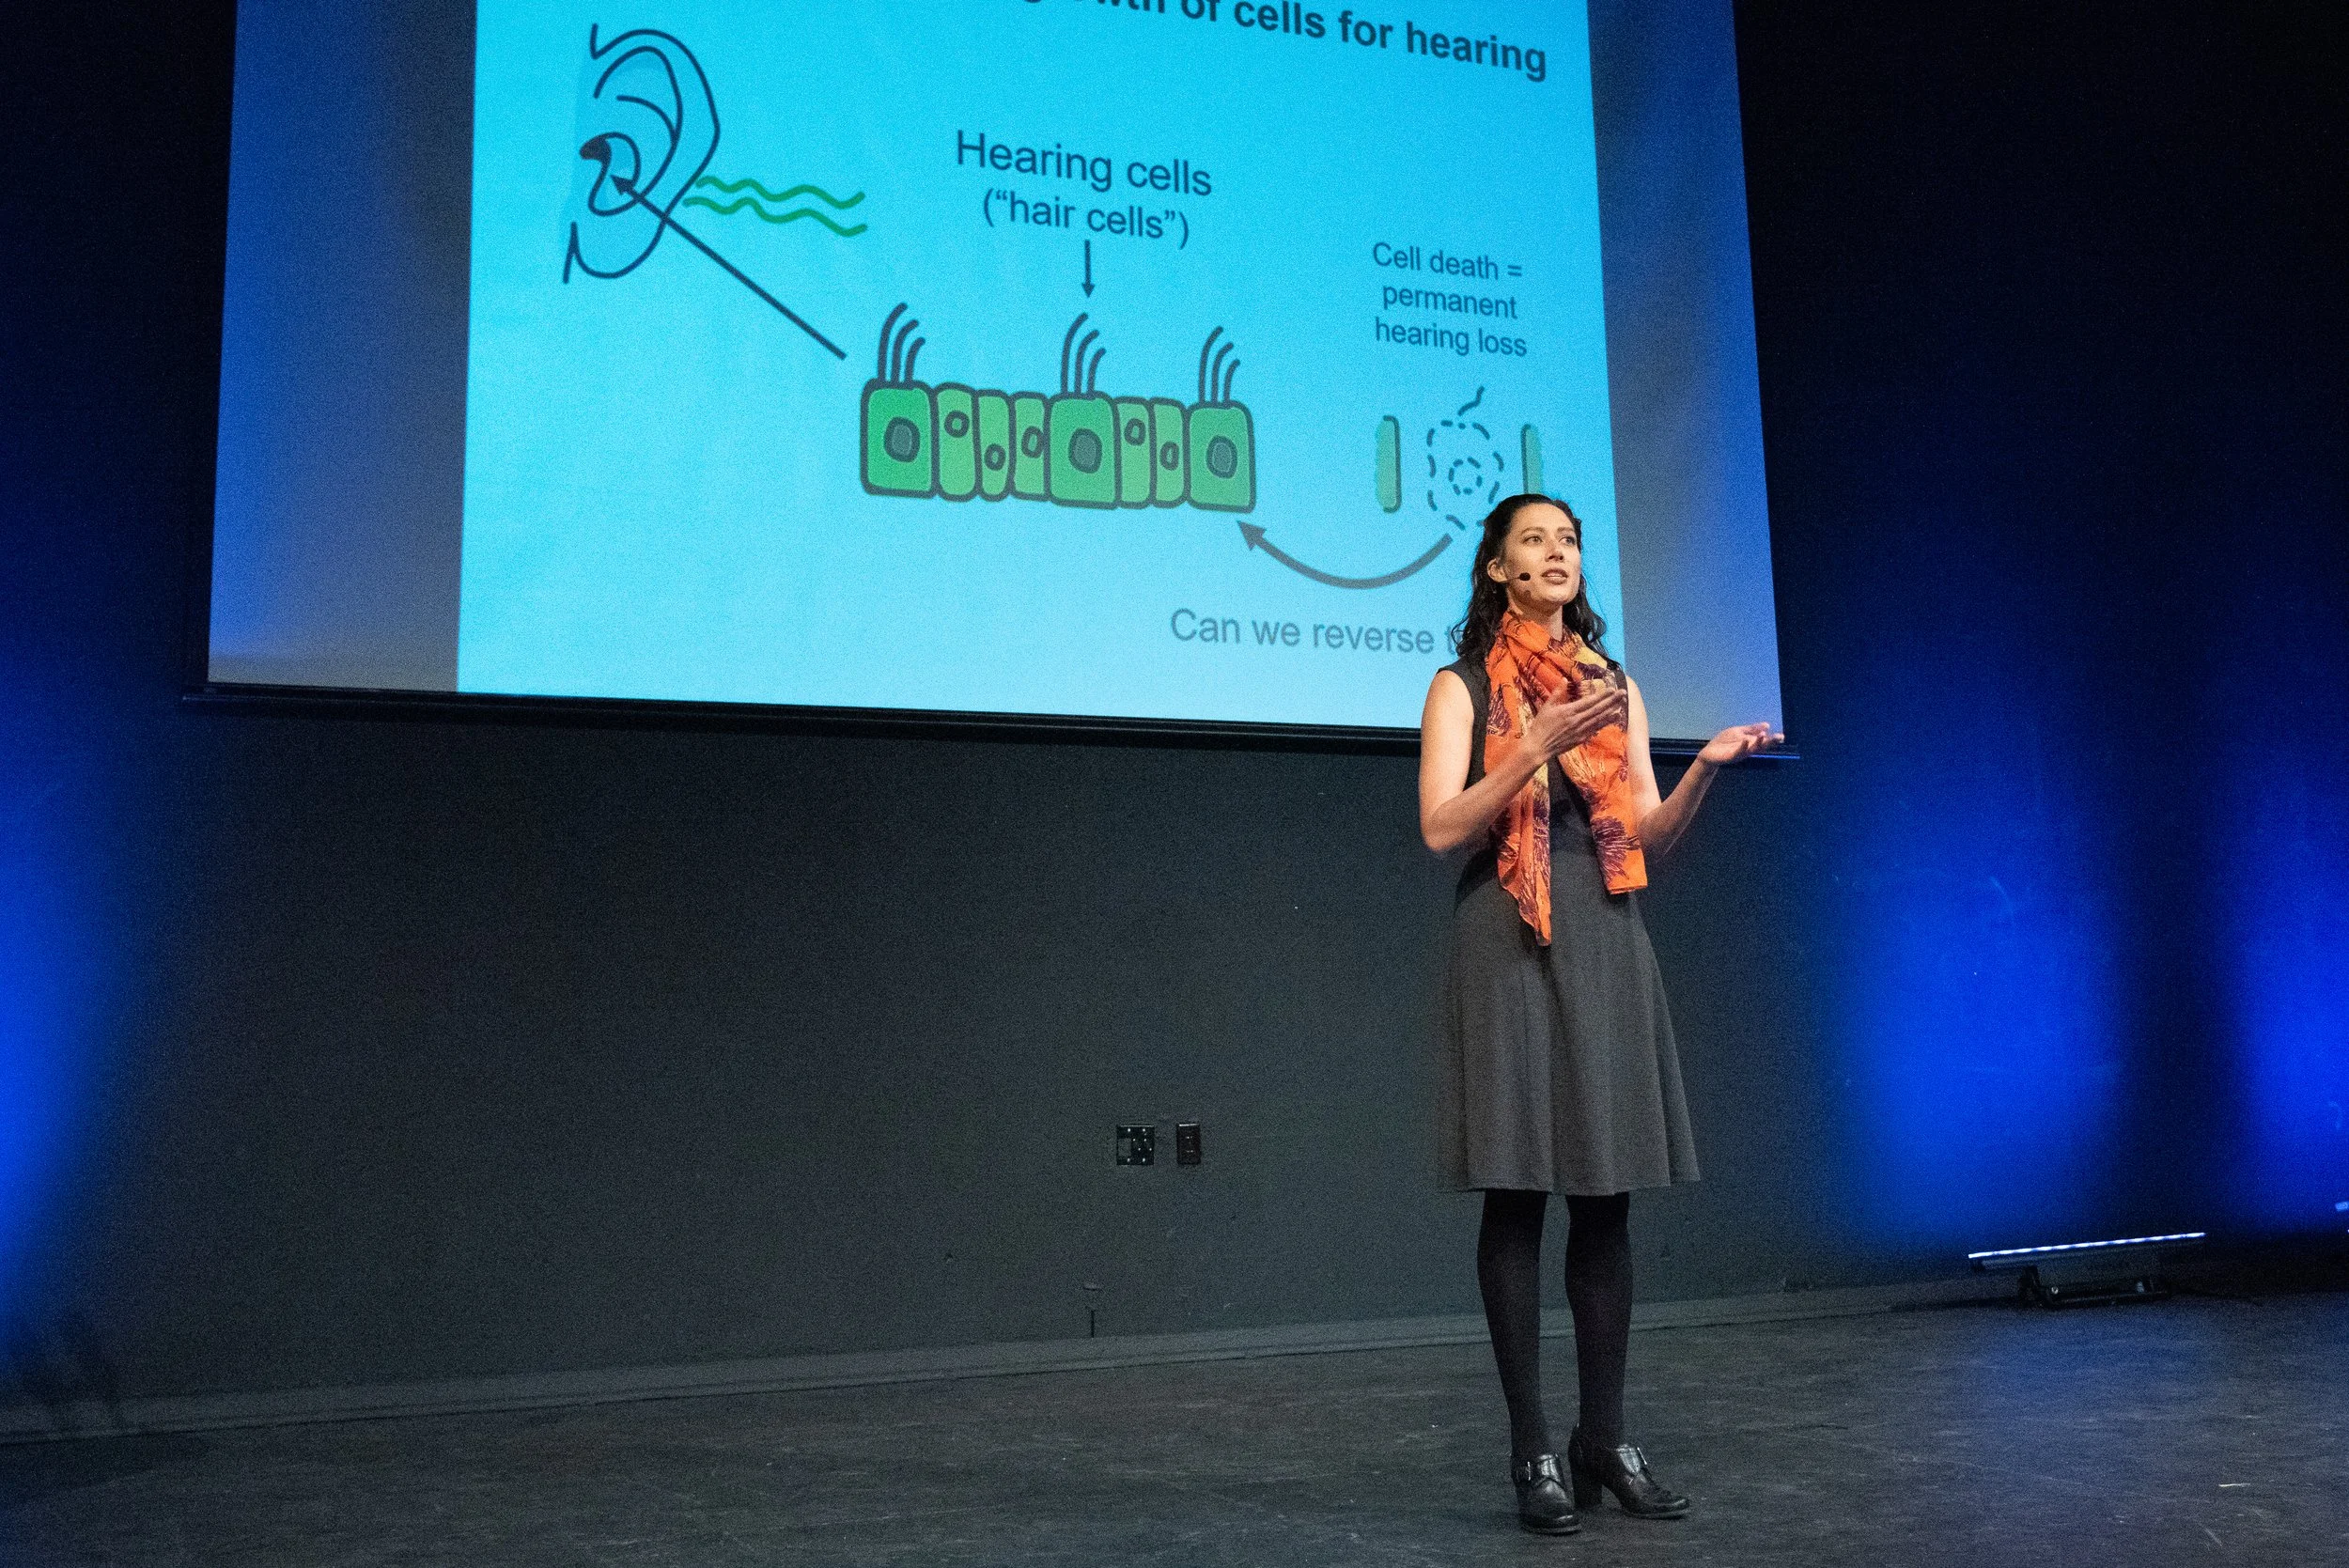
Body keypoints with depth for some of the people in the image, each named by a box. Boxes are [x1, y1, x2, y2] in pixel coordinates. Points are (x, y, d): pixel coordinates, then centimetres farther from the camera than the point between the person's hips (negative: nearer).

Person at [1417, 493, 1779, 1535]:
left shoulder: (1614, 686, 16)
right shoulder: (1465, 687, 4)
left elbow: (1646, 836, 11)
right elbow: (1442, 828, -8)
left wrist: (1708, 767, -6)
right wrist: (1537, 745, -17)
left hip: (1605, 945, 4)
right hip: (1510, 948, -4)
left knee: (1607, 1196, 4)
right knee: (1517, 1196, -4)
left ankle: (1605, 1439, 12)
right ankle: (1533, 1449, 3)